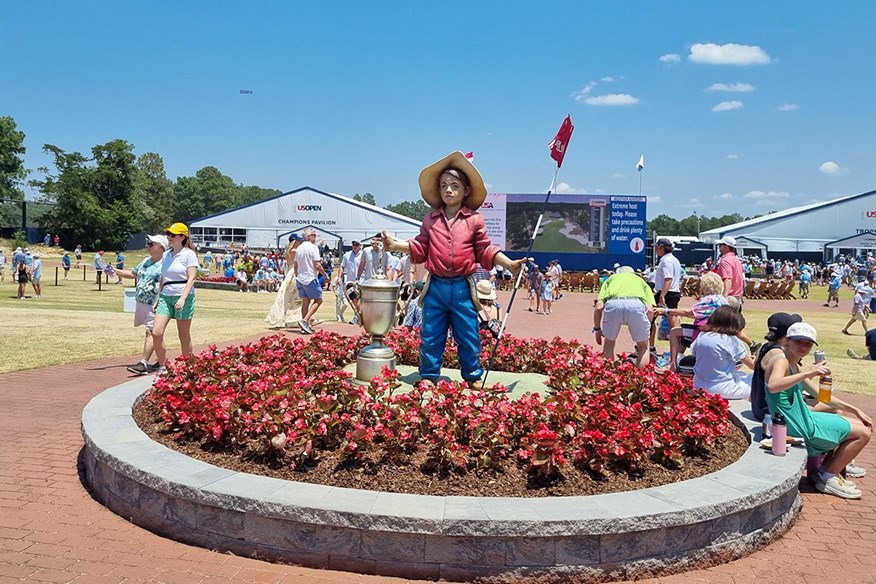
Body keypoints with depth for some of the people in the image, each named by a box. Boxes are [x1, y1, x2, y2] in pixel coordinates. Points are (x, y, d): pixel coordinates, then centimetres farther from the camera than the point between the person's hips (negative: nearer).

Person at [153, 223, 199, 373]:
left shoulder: (189, 254, -4)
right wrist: (157, 299, 16)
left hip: (183, 297, -5)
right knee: (156, 332, -7)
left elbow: (191, 279, -11)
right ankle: (162, 366, 6)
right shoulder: (166, 255, 15)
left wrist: (182, 298, -22)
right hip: (165, 297, 6)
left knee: (184, 336, 3)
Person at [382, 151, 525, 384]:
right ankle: (429, 376, 21)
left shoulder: (474, 219, 1)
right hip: (436, 286, 2)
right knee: (430, 336, 8)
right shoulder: (430, 219, 7)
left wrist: (510, 264, -7)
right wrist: (396, 245, 1)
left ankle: (472, 377, 20)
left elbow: (486, 250, 2)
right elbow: (420, 249, 11)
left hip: (462, 288, -2)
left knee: (468, 336, 7)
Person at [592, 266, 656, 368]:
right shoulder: (641, 280, 38)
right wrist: (645, 328, 32)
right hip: (637, 305, 0)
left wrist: (597, 329, 31)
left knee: (609, 344, 26)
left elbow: (598, 307, 20)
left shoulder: (611, 278, 37)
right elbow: (650, 309, 19)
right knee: (643, 346, 24)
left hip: (612, 304, 0)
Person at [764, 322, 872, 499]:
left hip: (802, 419, 10)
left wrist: (854, 410, 16)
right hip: (796, 425, -10)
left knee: (860, 424, 24)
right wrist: (808, 373, -46)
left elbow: (820, 394, 20)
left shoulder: (795, 366, 14)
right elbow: (773, 385, -40)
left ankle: (824, 470, 23)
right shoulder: (781, 361, -17)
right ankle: (828, 478, 7)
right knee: (862, 433, -3)